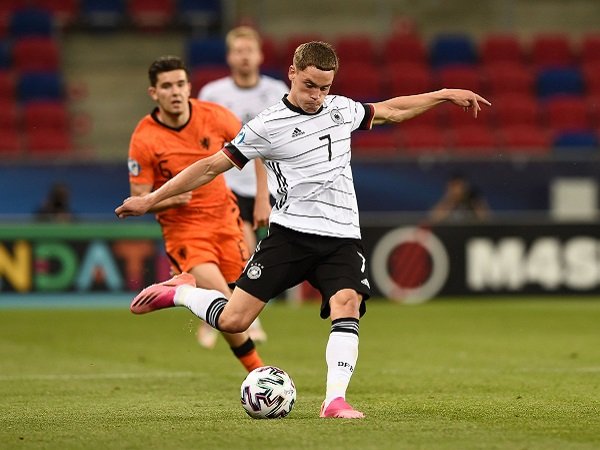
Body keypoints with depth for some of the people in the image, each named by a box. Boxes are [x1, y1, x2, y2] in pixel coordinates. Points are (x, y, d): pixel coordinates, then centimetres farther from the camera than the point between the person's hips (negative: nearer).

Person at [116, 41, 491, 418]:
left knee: (347, 304, -25)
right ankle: (177, 293, 18)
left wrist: (445, 95, 30)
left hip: (342, 239, 3)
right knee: (233, 320, -11)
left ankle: (335, 401, -29)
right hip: (290, 234, -3)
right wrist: (150, 200, -2)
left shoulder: (341, 109, 11)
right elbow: (212, 167, -1)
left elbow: (392, 110, 29)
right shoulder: (267, 126, -4)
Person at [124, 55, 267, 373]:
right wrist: (170, 199, -30)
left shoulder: (214, 116, -8)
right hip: (182, 229, -4)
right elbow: (139, 201, -10)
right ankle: (258, 372, -6)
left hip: (224, 218, 4)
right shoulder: (144, 139, -16)